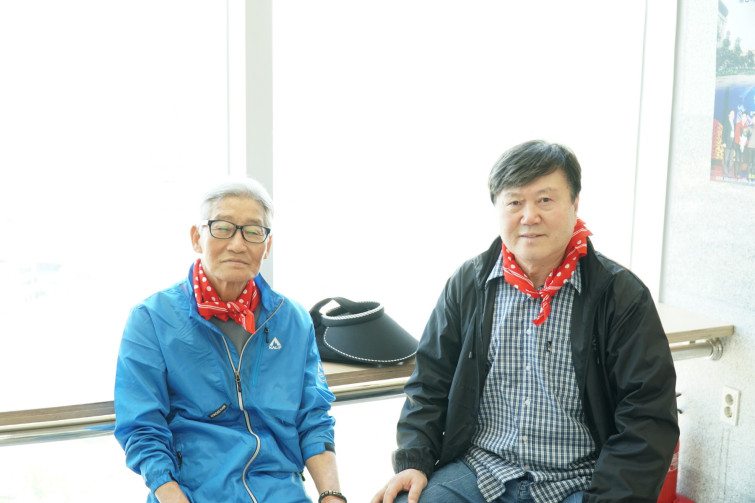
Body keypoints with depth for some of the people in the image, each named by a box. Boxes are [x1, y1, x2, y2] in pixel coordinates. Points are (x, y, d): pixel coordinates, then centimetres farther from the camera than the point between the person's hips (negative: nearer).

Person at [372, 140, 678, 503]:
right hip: (477, 471, 2)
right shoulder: (467, 284, 5)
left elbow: (649, 417, -6)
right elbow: (429, 384, 11)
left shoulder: (623, 296, -4)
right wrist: (413, 462, -4)